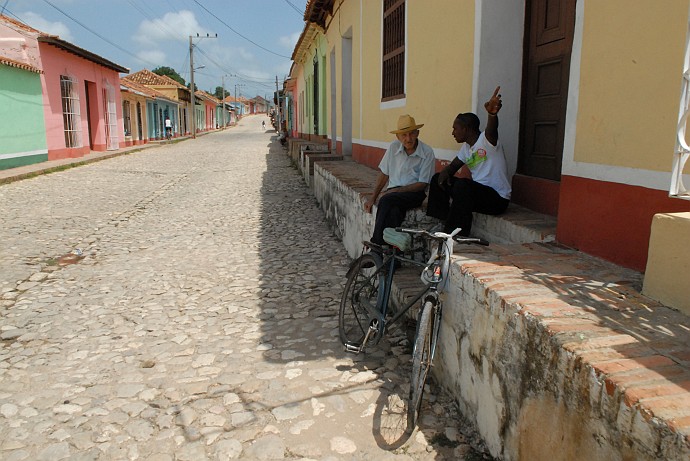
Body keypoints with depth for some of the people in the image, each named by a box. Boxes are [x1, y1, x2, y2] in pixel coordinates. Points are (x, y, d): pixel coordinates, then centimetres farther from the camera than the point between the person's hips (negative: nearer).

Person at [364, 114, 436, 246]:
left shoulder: (427, 153, -7)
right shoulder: (394, 147, 5)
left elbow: (422, 184, -8)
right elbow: (384, 174, 13)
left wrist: (394, 191, -15)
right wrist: (373, 197, 6)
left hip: (414, 192, -3)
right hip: (393, 192, 3)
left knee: (387, 200, -33)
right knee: (394, 211, -33)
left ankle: (377, 243, -27)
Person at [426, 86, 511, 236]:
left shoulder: (486, 139, -14)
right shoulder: (466, 147, 12)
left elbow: (492, 129, -37)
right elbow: (453, 166, 18)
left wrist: (492, 113, -61)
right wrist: (444, 173, -8)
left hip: (497, 199, -9)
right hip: (477, 192, 9)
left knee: (462, 185, -35)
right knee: (438, 179, 9)